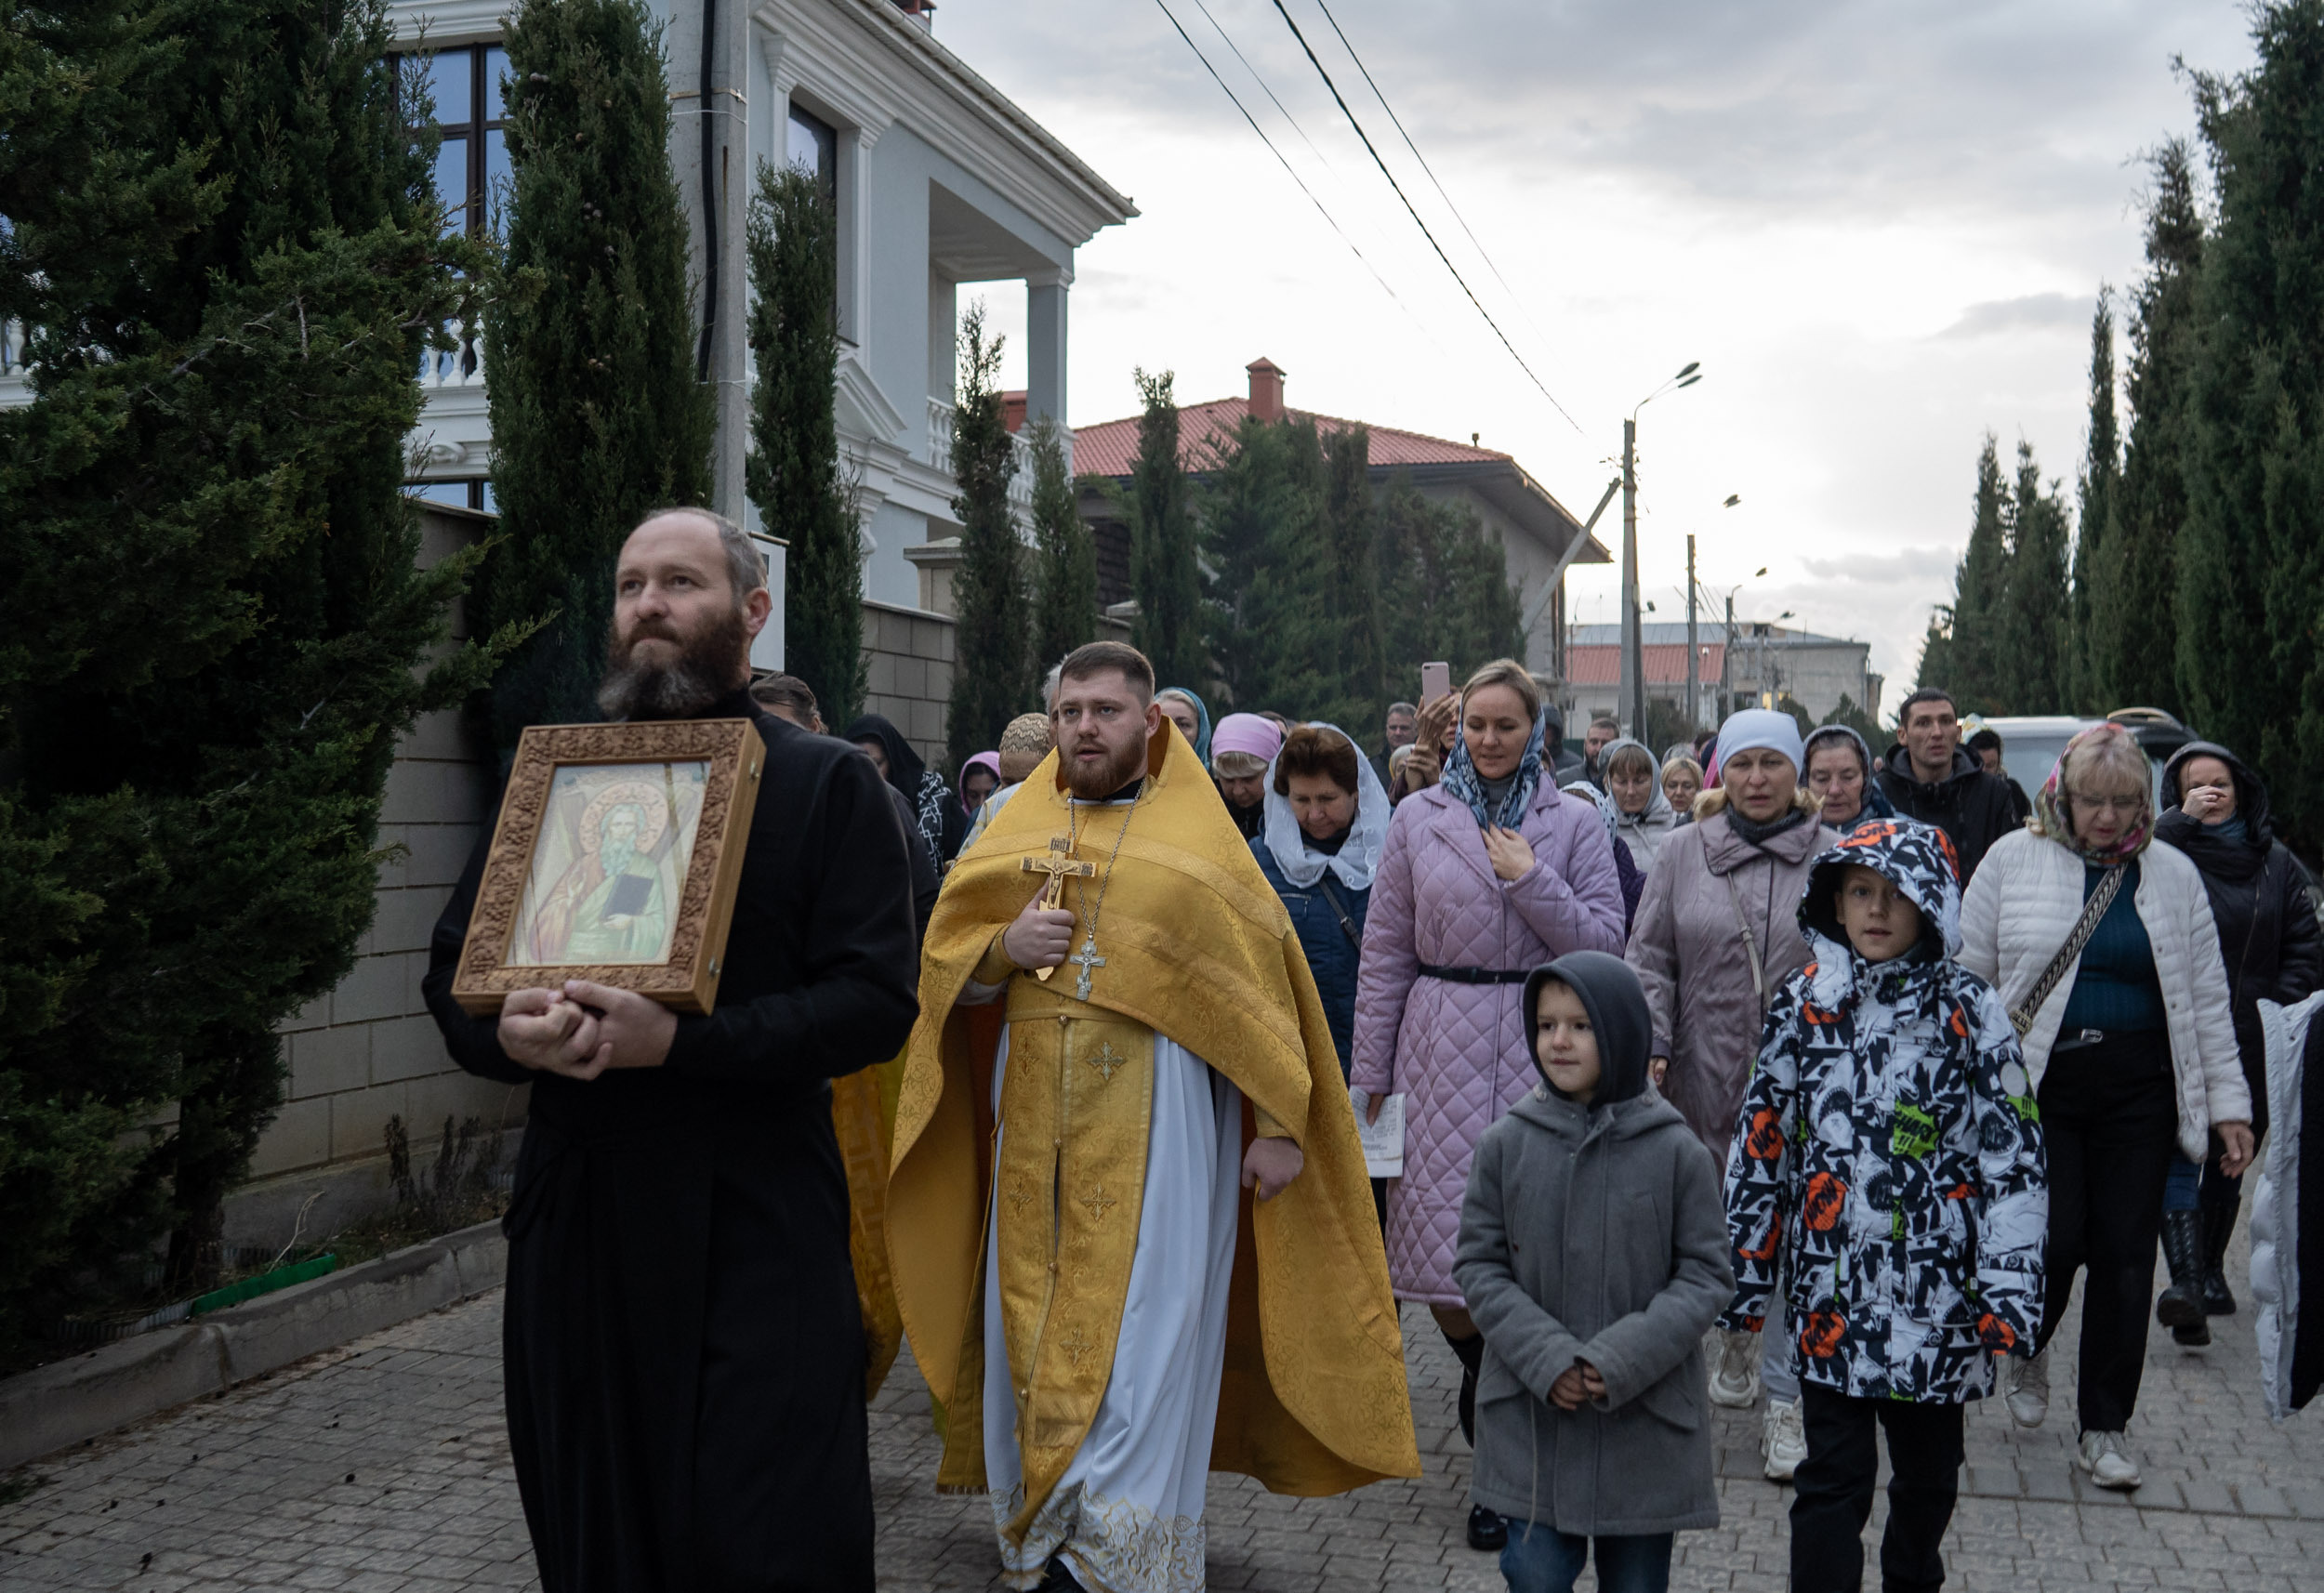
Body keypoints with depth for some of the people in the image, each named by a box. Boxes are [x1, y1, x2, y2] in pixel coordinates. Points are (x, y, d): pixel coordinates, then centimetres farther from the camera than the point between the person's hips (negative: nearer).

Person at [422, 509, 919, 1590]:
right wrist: (509, 1033, -11)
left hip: (756, 1228, -4)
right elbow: (451, 974, 13)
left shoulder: (828, 785, 0)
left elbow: (877, 1001, -9)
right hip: (576, 1218, 4)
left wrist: (679, 1041, -21)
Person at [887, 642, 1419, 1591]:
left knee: (1139, 1336, -5)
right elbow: (943, 967, 12)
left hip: (1158, 1122, -3)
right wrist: (1003, 950, -9)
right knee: (1032, 1323, 7)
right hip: (1035, 1126, 3)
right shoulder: (1017, 832, 13)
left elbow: (1262, 988, 1)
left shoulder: (1200, 840, 4)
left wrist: (1280, 1124, -5)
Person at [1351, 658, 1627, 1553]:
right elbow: (1386, 953, 6)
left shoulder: (1573, 823, 6)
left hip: (1542, 1051, -1)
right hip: (1443, 1050, 1)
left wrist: (1530, 881, -11)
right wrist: (1368, 1073, 5)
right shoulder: (1418, 819, 6)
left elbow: (1604, 941, 0)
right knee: (1443, 1245, -4)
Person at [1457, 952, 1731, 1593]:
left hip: (1644, 1423, 0)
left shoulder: (1676, 1152, -7)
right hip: (1530, 1418, 1)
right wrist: (1545, 1357, -14)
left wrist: (1623, 1360, -16)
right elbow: (1479, 1266, 0)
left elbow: (1706, 1275, -4)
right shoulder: (1505, 1143, -3)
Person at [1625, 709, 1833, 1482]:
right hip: (1709, 1075, 2)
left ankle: (1784, 1399, 5)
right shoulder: (1685, 852, 5)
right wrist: (1651, 1045, -5)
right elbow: (1651, 958, 5)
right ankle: (1735, 1345, 39)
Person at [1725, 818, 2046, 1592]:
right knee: (1832, 1476, 3)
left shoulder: (1970, 1010, -4)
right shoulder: (1802, 1003, 1)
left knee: (1928, 1471, 17)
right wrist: (1744, 1269, 6)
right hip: (1831, 1292, 0)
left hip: (1937, 1291, 0)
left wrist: (2007, 1292, -11)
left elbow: (2015, 1155, -5)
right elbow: (1760, 1142, 6)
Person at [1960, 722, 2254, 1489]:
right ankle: (2028, 1349, 27)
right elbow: (1968, 973, 3)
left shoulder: (2172, 873, 7)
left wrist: (2228, 1104, 6)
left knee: (2125, 1253, 4)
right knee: (2053, 1239, -8)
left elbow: (2207, 996, 10)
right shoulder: (2013, 858, 1)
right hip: (2037, 1084, -2)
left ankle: (2104, 1427, 18)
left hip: (2138, 1090, 2)